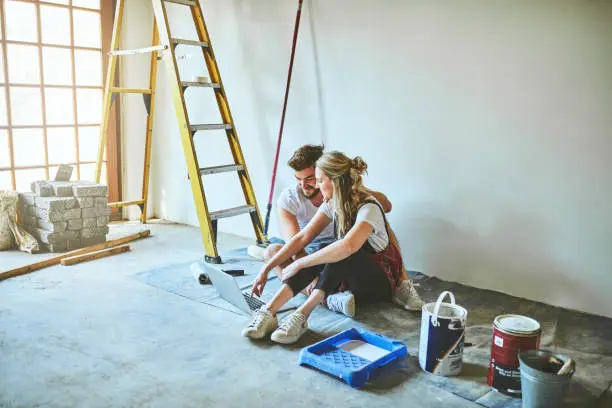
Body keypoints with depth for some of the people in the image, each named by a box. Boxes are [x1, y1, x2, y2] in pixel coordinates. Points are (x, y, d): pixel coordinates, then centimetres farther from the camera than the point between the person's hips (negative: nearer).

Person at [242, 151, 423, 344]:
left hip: (380, 282, -6)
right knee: (317, 256, -25)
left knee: (342, 255, -35)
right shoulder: (333, 204, -1)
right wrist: (267, 267, -13)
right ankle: (267, 312, -35)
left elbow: (348, 246, -44)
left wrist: (298, 264, -40)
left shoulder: (368, 208, -25)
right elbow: (302, 238, -5)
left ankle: (301, 315, -43)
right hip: (348, 276, 6)